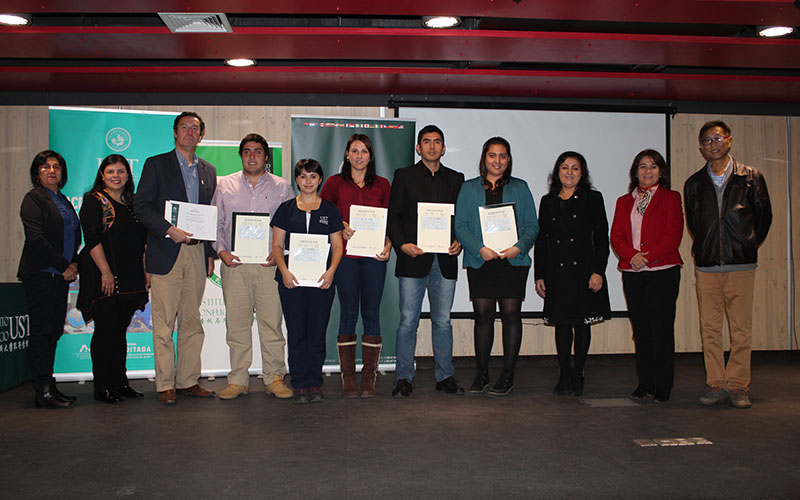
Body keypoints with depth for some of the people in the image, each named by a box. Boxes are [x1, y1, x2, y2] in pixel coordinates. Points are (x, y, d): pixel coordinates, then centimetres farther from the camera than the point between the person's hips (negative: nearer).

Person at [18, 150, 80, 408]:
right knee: (42, 331, -7)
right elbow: (35, 239, -13)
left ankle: (48, 387, 13)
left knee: (53, 331, 8)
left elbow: (74, 238, 22)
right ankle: (43, 392, -5)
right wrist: (64, 266, -13)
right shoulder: (34, 198, -3)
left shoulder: (63, 201, 20)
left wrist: (74, 264, 4)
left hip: (60, 275, 7)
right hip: (41, 274, -7)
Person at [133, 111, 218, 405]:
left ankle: (188, 381, 14)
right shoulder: (156, 164, 5)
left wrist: (210, 253, 10)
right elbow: (141, 206, -3)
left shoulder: (208, 171, 17)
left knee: (192, 322, 7)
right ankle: (165, 385, 5)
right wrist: (169, 230, -15)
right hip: (166, 252, -4)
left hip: (197, 253, 4)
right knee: (164, 323, -2)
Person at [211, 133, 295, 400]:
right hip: (234, 264, 1)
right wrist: (221, 251, -3)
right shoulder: (225, 185, 13)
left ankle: (275, 378, 8)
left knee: (272, 321, -2)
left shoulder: (282, 187, 10)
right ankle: (238, 380, 12)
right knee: (236, 321, 2)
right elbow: (216, 223, 13)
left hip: (269, 265, -1)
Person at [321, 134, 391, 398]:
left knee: (371, 314, 2)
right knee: (348, 314, 1)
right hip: (345, 255, -1)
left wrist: (388, 245, -7)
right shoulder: (335, 183, 8)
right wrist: (340, 228, -9)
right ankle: (348, 378, 8)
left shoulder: (382, 185, 11)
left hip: (374, 256, 1)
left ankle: (369, 378, 9)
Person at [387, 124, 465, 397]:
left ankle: (445, 376, 18)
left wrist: (459, 242, -5)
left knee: (443, 321, 8)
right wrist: (401, 244, -13)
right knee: (408, 321, 0)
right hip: (413, 259, -2)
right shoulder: (404, 176, 7)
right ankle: (404, 378, 10)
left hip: (445, 260, 2)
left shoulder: (455, 179, 14)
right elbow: (393, 216, 2)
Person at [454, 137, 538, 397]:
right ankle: (481, 374, 13)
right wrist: (481, 248, -12)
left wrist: (519, 247, -12)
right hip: (480, 261, 0)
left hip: (513, 261, 0)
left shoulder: (520, 188, 12)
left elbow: (532, 225, 7)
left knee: (511, 314, 0)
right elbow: (460, 225, 3)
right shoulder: (469, 188, 11)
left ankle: (507, 376, 9)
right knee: (482, 315, 1)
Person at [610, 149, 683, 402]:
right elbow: (616, 236, 8)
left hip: (662, 270, -3)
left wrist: (648, 256, -15)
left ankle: (662, 385, 4)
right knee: (641, 329, 5)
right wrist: (632, 256, -11)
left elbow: (673, 235, -4)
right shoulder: (624, 201, 18)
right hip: (632, 272, 3)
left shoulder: (671, 198, 7)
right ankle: (645, 382, 14)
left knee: (661, 328, -5)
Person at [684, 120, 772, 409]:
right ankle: (716, 385, 10)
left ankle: (737, 385, 8)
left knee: (741, 329, -1)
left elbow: (764, 215, 11)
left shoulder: (750, 177, 4)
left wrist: (747, 246, 10)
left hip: (741, 266, -2)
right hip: (706, 267, 2)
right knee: (709, 329, 2)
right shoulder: (694, 184, 10)